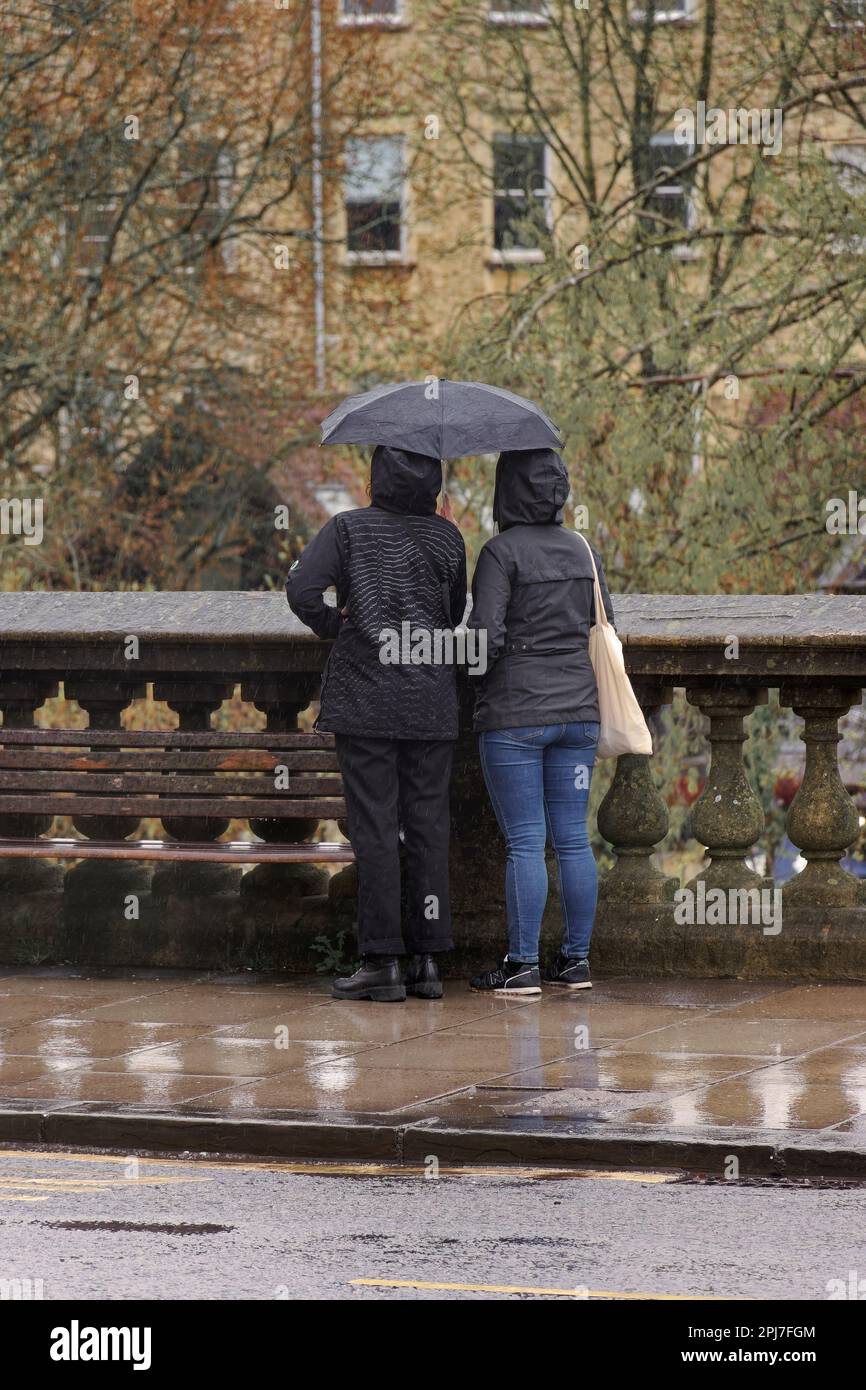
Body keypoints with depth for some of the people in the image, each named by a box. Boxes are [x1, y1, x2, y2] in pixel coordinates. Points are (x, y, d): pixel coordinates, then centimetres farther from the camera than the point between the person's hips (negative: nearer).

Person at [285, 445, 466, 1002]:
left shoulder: (349, 529, -5)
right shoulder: (447, 537, 4)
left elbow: (302, 587, -17)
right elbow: (455, 612, 13)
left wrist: (333, 625, 0)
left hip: (366, 698, -3)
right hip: (432, 702, 3)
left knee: (374, 826, -1)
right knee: (428, 825, 7)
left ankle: (382, 961, -3)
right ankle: (428, 960, 7)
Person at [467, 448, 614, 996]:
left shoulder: (502, 551, -11)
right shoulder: (583, 551, 8)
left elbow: (486, 637, -16)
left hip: (514, 713, -6)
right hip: (578, 711, 6)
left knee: (525, 841, -4)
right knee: (573, 837, 9)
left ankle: (522, 964, -2)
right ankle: (577, 959, 12)